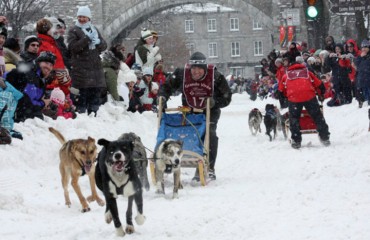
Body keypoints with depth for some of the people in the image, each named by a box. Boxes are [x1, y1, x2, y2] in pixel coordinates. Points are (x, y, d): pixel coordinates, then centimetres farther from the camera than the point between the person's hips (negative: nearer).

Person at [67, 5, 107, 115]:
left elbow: (104, 46, 14)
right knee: (82, 95, -9)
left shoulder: (94, 29, 18)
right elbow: (72, 47, -12)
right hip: (80, 68, -6)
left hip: (95, 67, 6)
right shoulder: (74, 31, 2)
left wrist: (98, 42, -9)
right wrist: (87, 39, -18)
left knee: (96, 94, 9)